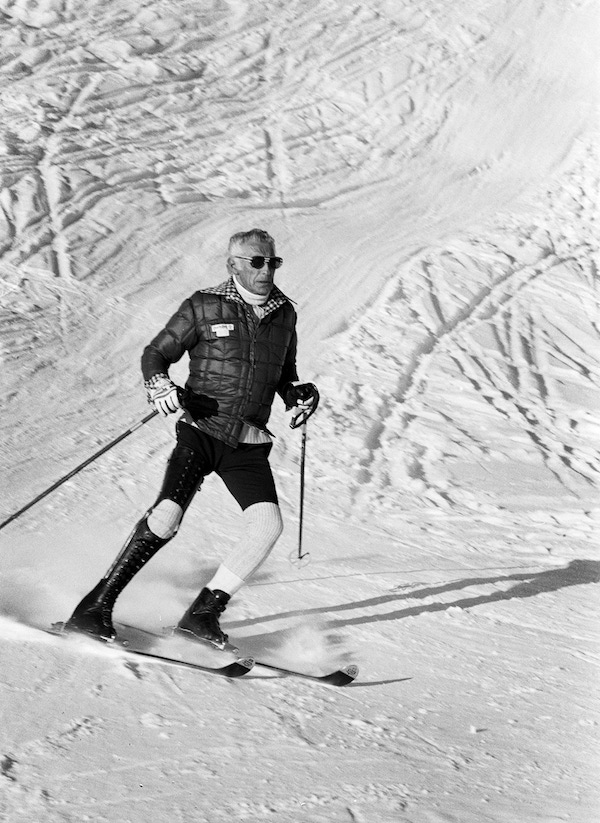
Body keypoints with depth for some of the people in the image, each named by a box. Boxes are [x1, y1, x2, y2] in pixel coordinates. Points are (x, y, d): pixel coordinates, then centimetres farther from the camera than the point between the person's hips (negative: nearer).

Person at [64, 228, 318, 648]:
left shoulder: (284, 313, 12)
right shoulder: (204, 306, -2)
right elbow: (155, 353, 2)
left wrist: (300, 393, 6)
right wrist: (161, 386, -19)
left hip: (249, 444, 4)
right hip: (201, 430, -4)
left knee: (268, 525, -15)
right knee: (167, 515, -21)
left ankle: (205, 612, -3)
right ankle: (96, 606, -11)